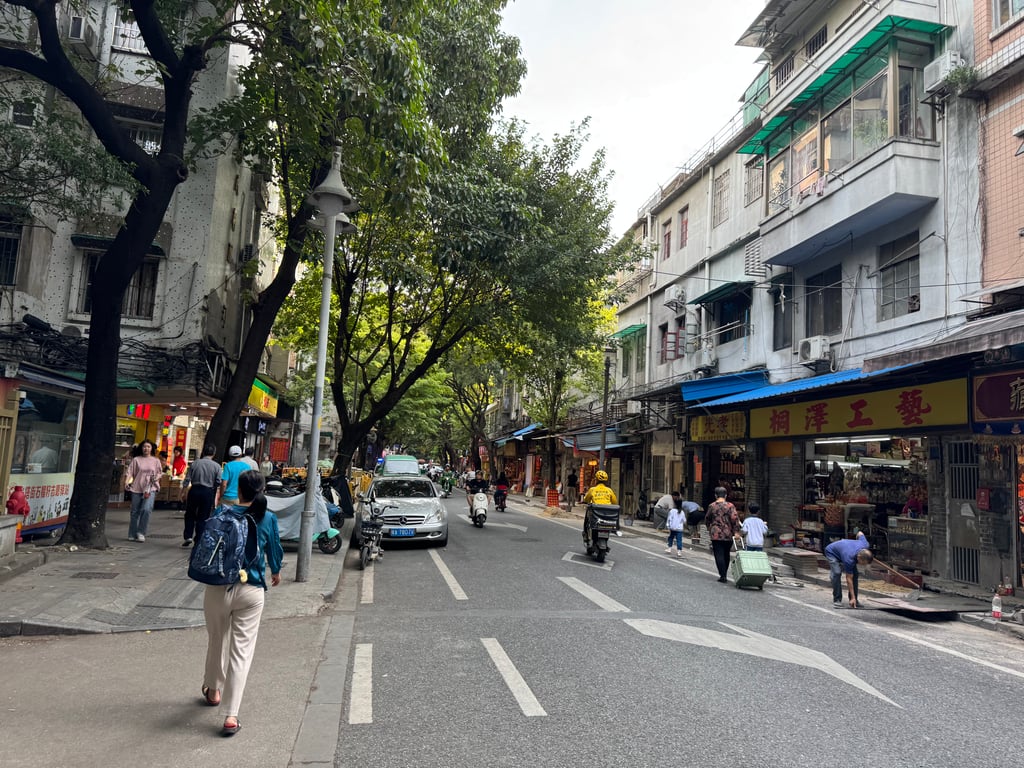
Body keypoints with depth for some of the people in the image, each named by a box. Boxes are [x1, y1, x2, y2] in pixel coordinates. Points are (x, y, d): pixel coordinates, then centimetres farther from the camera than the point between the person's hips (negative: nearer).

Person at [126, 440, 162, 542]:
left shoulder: (156, 461, 9)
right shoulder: (136, 460, 7)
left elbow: (159, 473, 13)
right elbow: (131, 472, 3)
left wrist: (155, 478, -8)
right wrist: (128, 483, -12)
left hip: (151, 489, -1)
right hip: (137, 488, 1)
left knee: (146, 509, -19)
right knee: (135, 512, 7)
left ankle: (141, 533, -7)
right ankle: (132, 535, 19)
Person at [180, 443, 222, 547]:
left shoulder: (195, 463, -2)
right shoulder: (216, 466, -4)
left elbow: (187, 479, -1)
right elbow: (218, 484, -4)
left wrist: (183, 492, 8)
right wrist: (216, 497, 9)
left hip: (194, 490, 1)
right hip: (208, 492, 0)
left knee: (190, 514, 18)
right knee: (203, 517, 8)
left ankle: (188, 536, 10)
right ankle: (198, 540, 11)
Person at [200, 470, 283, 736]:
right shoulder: (268, 519, -5)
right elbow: (275, 550, 8)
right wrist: (276, 572, 29)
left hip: (219, 588, 1)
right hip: (251, 591, -1)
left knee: (217, 642, 21)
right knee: (242, 650, 3)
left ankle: (213, 691, 44)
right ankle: (231, 715, 0)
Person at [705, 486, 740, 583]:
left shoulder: (711, 506, 0)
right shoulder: (730, 505, -3)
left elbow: (707, 519, 11)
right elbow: (735, 518, -13)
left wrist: (709, 528, 28)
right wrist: (736, 531, -9)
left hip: (716, 535, -1)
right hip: (728, 535, 1)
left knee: (719, 555, -1)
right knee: (726, 555, 15)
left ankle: (722, 576, -8)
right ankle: (724, 574, 24)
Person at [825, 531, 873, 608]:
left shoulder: (865, 545, -29)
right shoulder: (849, 559, -40)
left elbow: (860, 533, -5)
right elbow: (849, 579, -29)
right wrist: (852, 597, -25)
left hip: (844, 549, 7)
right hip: (831, 552, -7)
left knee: (855, 574, -7)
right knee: (837, 573, -26)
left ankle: (855, 600, 3)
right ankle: (837, 600, -14)